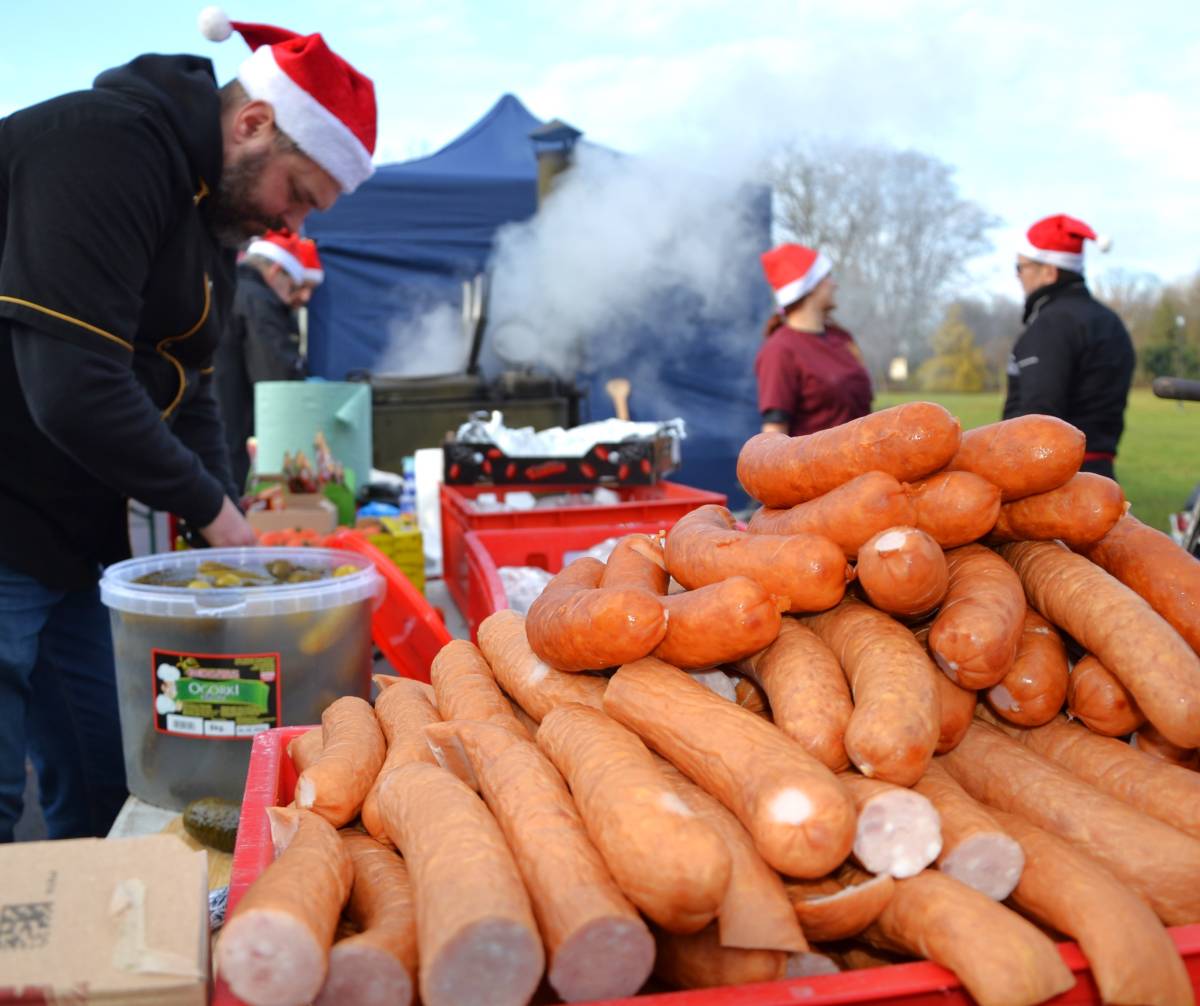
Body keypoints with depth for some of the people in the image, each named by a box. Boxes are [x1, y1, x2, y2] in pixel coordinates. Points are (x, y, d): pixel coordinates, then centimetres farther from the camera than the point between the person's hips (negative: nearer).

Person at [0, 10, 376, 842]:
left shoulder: (216, 209, 11)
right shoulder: (105, 145, -18)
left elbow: (189, 391, 14)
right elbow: (73, 390, -27)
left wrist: (228, 530, 3)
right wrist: (209, 507, -15)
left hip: (72, 543, 9)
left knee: (106, 785, 15)